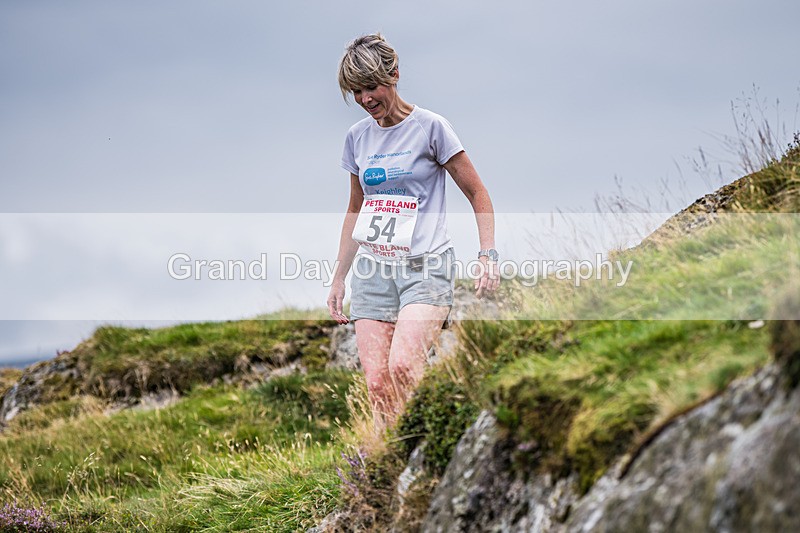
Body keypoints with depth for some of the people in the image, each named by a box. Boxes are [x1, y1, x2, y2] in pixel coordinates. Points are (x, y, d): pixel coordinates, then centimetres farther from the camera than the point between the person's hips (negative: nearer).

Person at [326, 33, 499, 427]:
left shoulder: (430, 127, -3)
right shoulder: (358, 136, 12)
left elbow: (478, 195, 0)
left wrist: (488, 255, -12)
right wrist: (338, 277, 22)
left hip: (426, 266, -5)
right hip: (373, 269, 5)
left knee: (402, 366, -26)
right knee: (376, 383, -8)